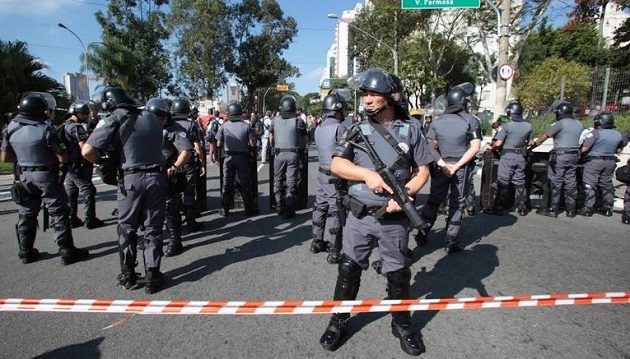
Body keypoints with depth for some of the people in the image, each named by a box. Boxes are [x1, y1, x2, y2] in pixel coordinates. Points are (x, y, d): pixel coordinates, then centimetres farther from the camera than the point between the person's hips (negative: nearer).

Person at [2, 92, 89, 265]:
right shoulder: (45, 129, -17)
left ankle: (26, 252, 26)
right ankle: (67, 252, 3)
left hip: (24, 176, 6)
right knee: (59, 214, 0)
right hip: (47, 175, -6)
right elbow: (63, 158, -16)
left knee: (26, 215, 17)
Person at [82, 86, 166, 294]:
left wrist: (102, 163, 6)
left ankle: (128, 276, 23)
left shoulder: (115, 119, -4)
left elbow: (87, 151, -11)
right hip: (156, 177, 3)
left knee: (127, 228, 16)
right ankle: (153, 276, 12)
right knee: (153, 229, 11)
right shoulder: (152, 117, 10)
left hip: (130, 179, -2)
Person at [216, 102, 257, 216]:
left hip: (229, 157, 1)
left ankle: (225, 209, 16)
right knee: (245, 184, 8)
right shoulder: (246, 126, -8)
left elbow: (218, 144, -3)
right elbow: (252, 144, -9)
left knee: (227, 184, 10)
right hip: (242, 158, -1)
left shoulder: (224, 126, -5)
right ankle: (249, 209, 16)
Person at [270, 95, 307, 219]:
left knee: (278, 181, 16)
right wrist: (301, 150, 18)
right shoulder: (299, 121, -3)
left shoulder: (275, 120, 4)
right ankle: (288, 211, 6)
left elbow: (271, 140, 13)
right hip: (294, 154, -2)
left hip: (279, 154, 2)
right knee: (291, 182, 3)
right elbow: (304, 141, 1)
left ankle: (279, 207, 21)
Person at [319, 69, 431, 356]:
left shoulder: (410, 129, 0)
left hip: (394, 218, 0)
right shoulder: (357, 130, 2)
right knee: (348, 269, 10)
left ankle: (401, 324, 36)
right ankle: (339, 321, 31)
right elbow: (336, 164, -4)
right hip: (360, 216, 1)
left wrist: (405, 193, -16)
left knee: (398, 274, 13)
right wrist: (367, 174, -18)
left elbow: (423, 170, 1)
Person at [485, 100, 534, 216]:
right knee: (520, 183, 12)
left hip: (507, 156, -5)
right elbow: (531, 142, 13)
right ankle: (522, 209, 18)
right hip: (521, 157, 5)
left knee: (502, 183, 0)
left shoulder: (506, 126, -12)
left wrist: (492, 148, 3)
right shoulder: (528, 126, 5)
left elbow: (498, 143, -16)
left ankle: (498, 208, 2)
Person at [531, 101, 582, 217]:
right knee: (571, 183, 10)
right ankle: (571, 210, 16)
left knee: (556, 183, -3)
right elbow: (579, 140, 14)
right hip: (573, 156, 7)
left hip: (560, 156, -7)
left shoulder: (560, 123, -9)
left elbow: (544, 137, -8)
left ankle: (553, 209, 0)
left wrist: (533, 145, 4)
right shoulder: (578, 124, 12)